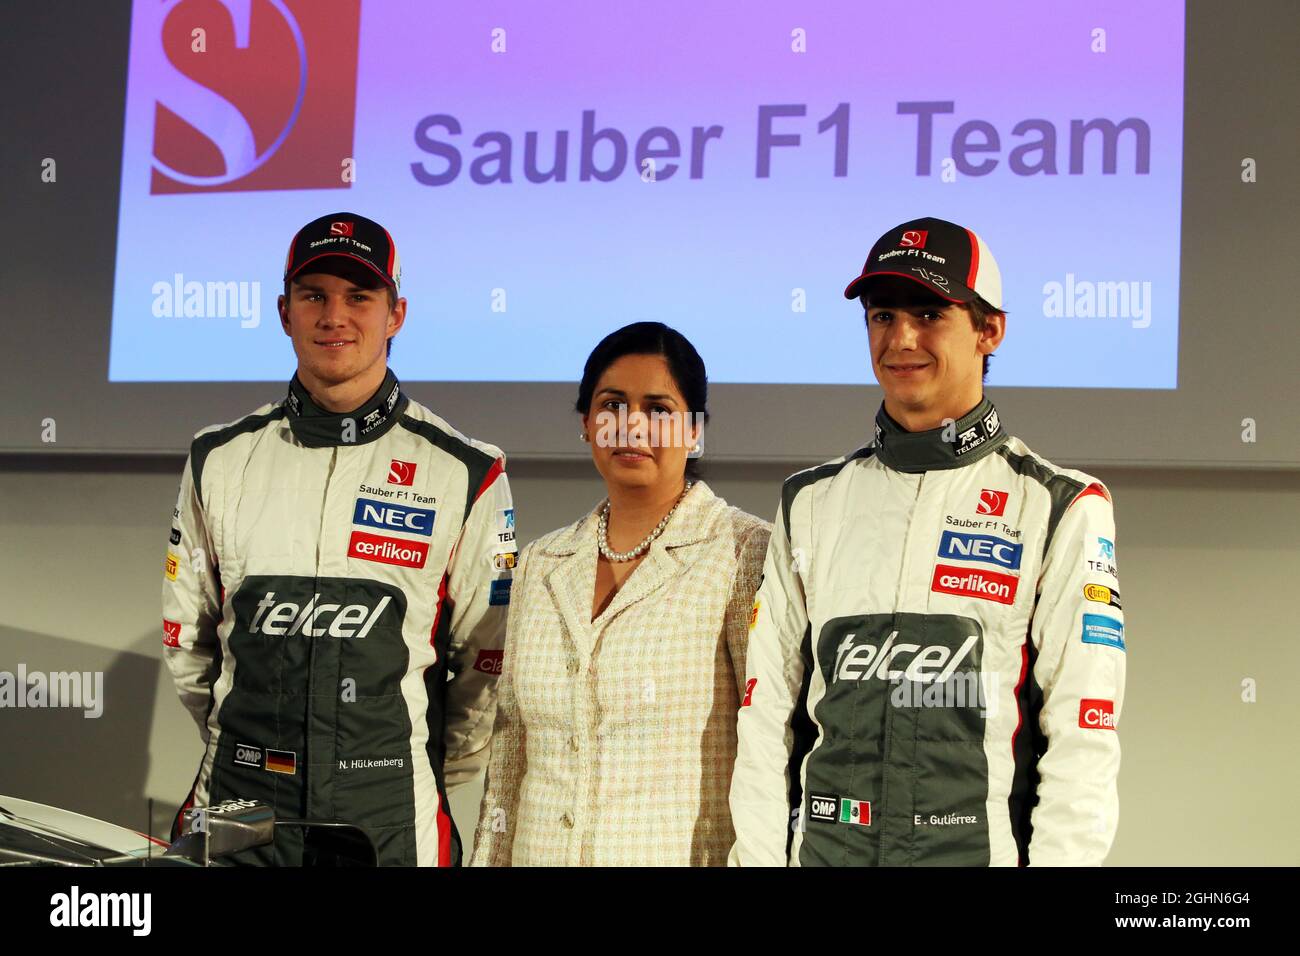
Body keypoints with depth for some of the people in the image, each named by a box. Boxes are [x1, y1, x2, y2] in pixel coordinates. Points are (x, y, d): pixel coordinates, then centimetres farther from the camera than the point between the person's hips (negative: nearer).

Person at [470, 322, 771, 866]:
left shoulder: (749, 555, -6)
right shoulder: (540, 564, 10)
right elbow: (511, 752, 12)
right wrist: (490, 858, 8)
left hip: (688, 855, -4)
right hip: (544, 851, 5)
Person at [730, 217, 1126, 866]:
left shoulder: (1060, 509, -1)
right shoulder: (810, 504, 10)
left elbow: (1084, 738, -7)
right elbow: (766, 714, 7)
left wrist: (1058, 857, -16)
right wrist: (761, 858, -2)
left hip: (987, 849, -3)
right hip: (824, 850, 3)